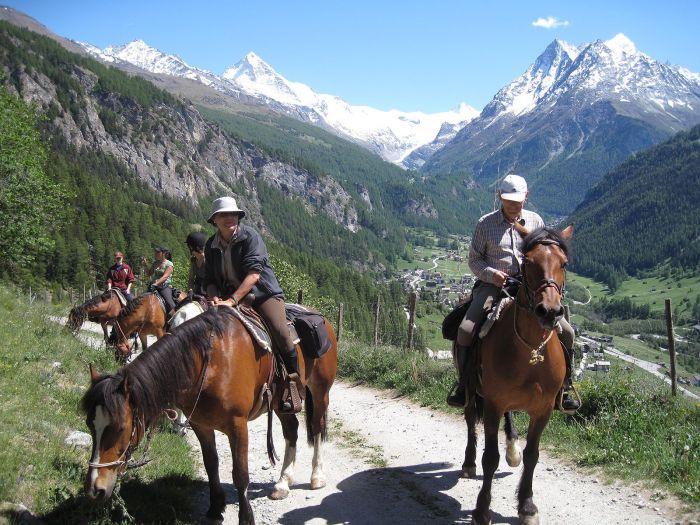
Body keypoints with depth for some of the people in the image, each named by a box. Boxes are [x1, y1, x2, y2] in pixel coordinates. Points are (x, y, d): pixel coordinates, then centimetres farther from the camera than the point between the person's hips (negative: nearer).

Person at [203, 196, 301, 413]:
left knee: (280, 333, -27)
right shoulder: (211, 246, 8)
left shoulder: (250, 236, -9)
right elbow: (210, 280, 11)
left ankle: (292, 388, -14)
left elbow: (254, 273, -20)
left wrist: (232, 300, -29)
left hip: (263, 293, -5)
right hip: (229, 298, 5)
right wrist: (215, 298, -12)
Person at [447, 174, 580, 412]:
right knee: (465, 330, -23)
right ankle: (463, 384, -2)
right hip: (492, 285, -2)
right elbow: (474, 259, 4)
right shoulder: (486, 223, 2)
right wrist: (491, 274, -16)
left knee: (566, 332, -9)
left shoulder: (535, 221, 9)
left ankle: (562, 388, 9)